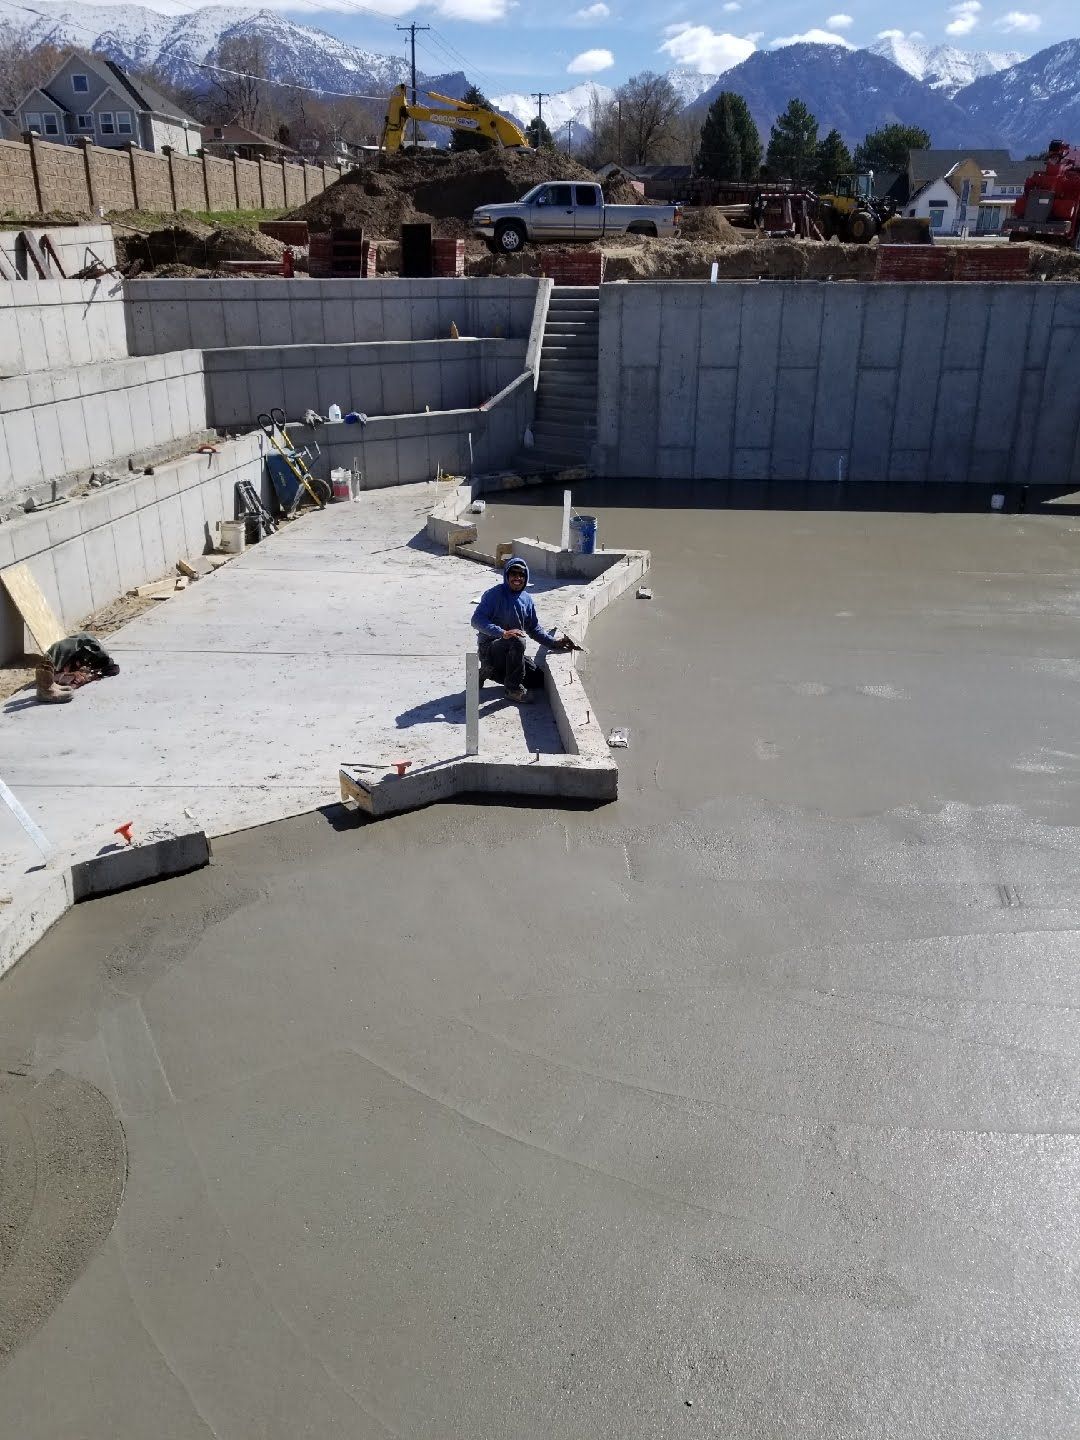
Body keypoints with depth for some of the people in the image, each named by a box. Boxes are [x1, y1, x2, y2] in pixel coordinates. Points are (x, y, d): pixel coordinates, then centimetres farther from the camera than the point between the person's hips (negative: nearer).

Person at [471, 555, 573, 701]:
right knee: (517, 640, -35)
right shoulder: (494, 595, -14)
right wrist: (503, 633, -36)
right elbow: (477, 620, -24)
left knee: (539, 680, 4)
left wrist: (554, 643, 2)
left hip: (511, 652, 8)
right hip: (490, 649, -8)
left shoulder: (527, 599, 8)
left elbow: (534, 628, 15)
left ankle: (490, 672, 15)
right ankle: (514, 689, -24)